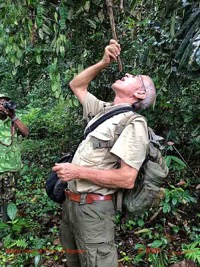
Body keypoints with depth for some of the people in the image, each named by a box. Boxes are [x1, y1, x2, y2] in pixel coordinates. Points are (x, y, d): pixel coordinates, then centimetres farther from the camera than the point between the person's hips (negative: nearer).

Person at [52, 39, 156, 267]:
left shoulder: (134, 123, -15)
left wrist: (78, 171, -20)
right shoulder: (104, 109, 9)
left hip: (93, 207, -8)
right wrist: (103, 63, 7)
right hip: (71, 202, 8)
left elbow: (126, 179, -22)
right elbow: (77, 86, 20)